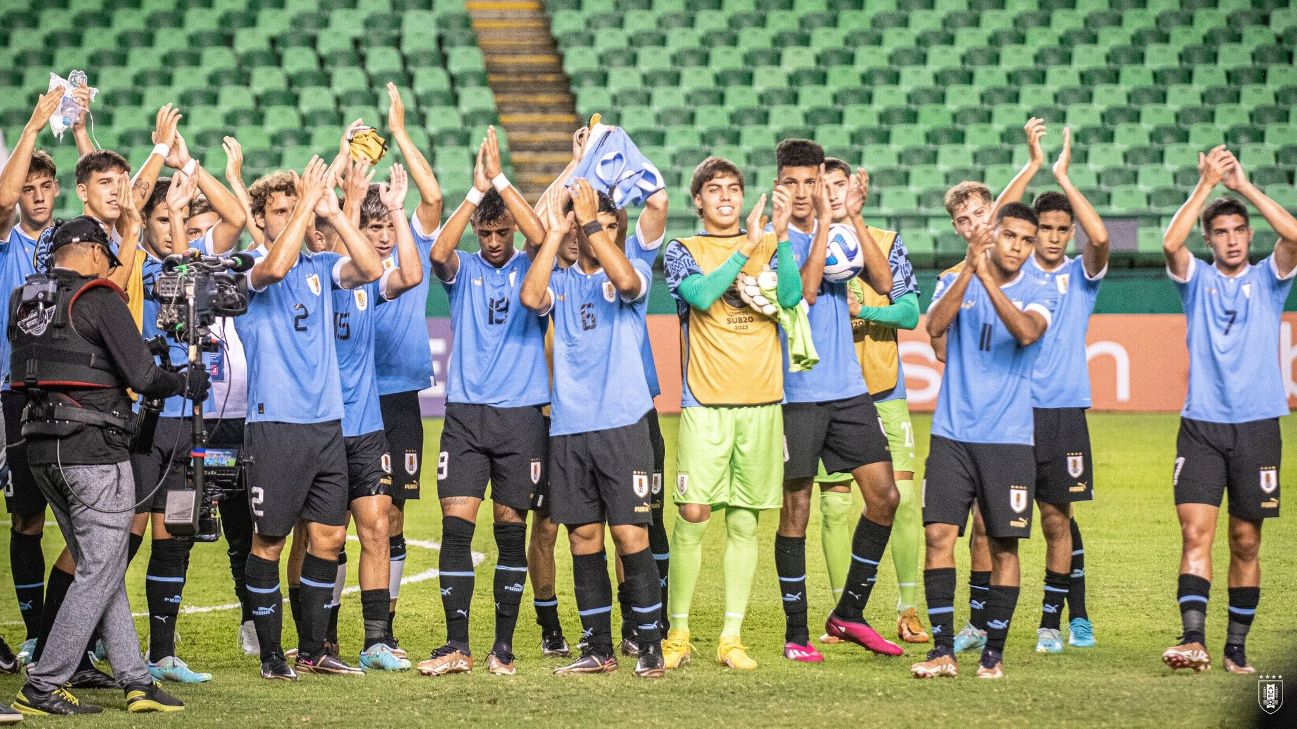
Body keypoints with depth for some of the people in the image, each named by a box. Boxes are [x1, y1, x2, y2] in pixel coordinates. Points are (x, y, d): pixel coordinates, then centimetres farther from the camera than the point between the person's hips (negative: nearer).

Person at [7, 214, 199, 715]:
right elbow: (143, 377, -13)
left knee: (101, 568, 14)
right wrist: (188, 383, 7)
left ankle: (135, 679, 13)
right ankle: (42, 688, -5)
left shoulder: (23, 301, 11)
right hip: (95, 449, -8)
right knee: (99, 573, -2)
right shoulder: (99, 299, -9)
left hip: (43, 451, 8)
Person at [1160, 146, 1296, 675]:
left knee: (1246, 542, 5)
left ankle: (1237, 648, 12)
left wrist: (1244, 185, -10)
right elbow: (1171, 244, -13)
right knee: (1195, 533, -13)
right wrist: (1207, 184, -14)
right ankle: (1193, 640, -21)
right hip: (1201, 426, -1)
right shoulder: (1197, 280, 8)